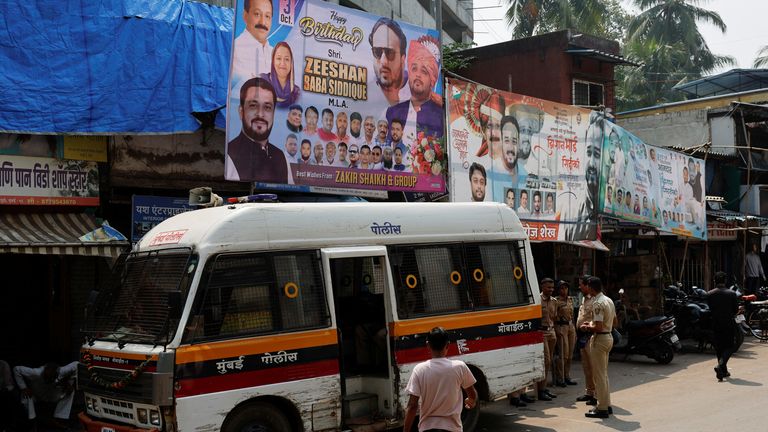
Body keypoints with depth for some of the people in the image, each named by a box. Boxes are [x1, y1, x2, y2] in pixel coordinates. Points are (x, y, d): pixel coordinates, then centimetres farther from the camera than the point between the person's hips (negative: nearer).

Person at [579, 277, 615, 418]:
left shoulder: (597, 303, -20)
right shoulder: (609, 300, 10)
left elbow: (598, 327, -25)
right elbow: (614, 319, 21)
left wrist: (587, 327, -7)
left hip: (599, 339, -10)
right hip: (609, 337, 10)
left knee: (599, 375, -4)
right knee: (604, 373, 17)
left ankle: (602, 409, 0)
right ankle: (606, 405, 23)